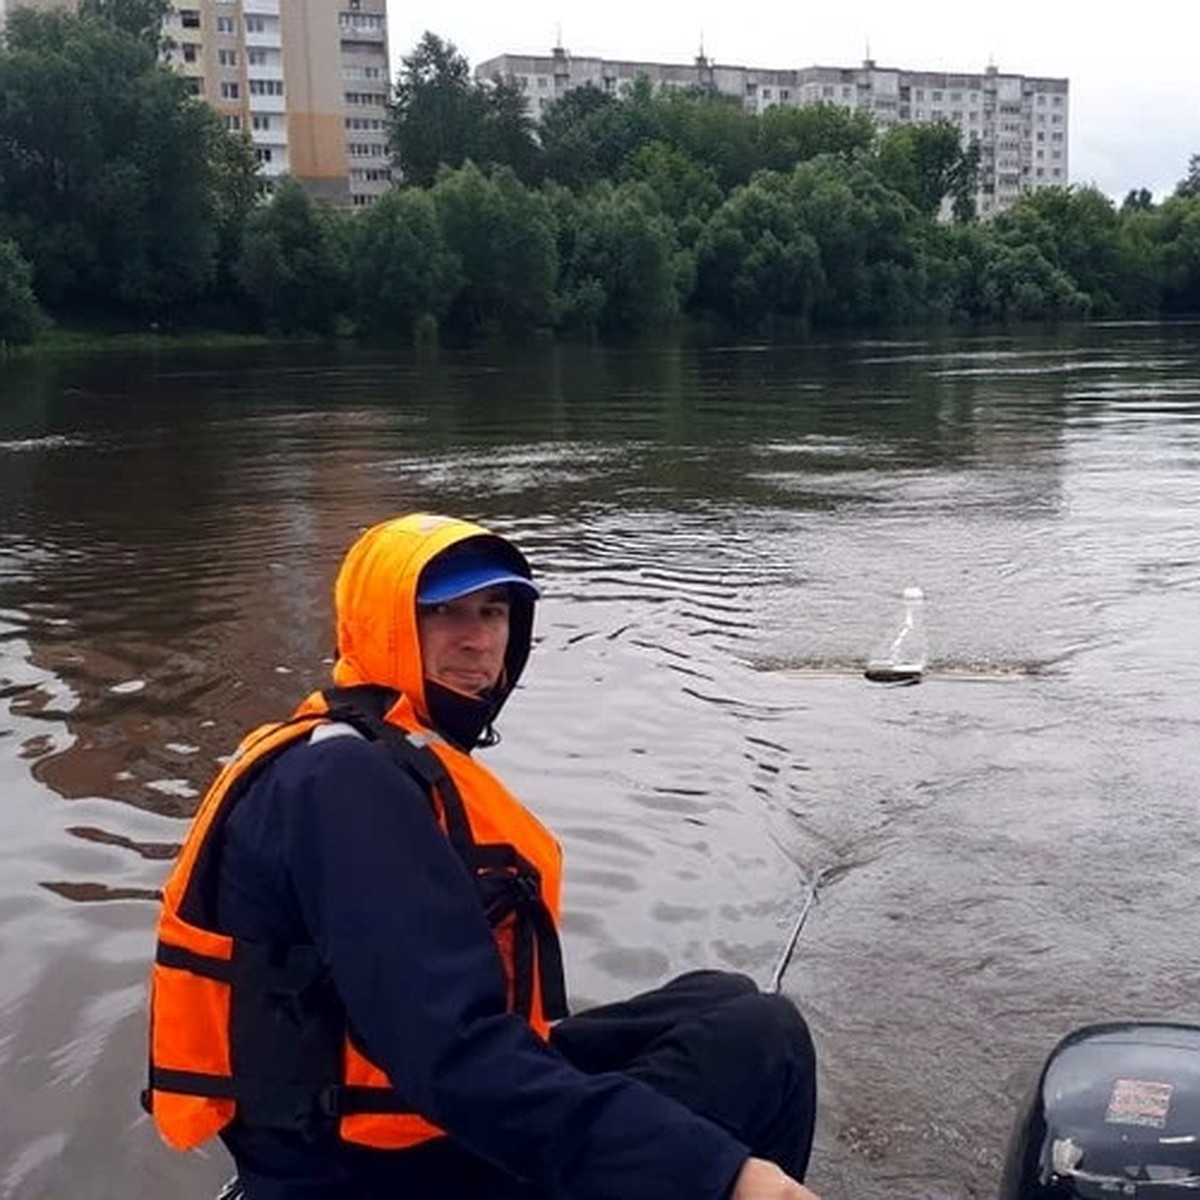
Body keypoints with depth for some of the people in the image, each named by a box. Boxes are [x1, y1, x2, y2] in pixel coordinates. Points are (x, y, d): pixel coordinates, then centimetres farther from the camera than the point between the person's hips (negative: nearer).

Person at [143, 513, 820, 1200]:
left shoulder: (401, 768, 12)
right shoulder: (345, 781, -21)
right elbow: (457, 1058, -31)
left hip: (426, 1126, 10)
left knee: (720, 1006, 13)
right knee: (756, 1039, -12)